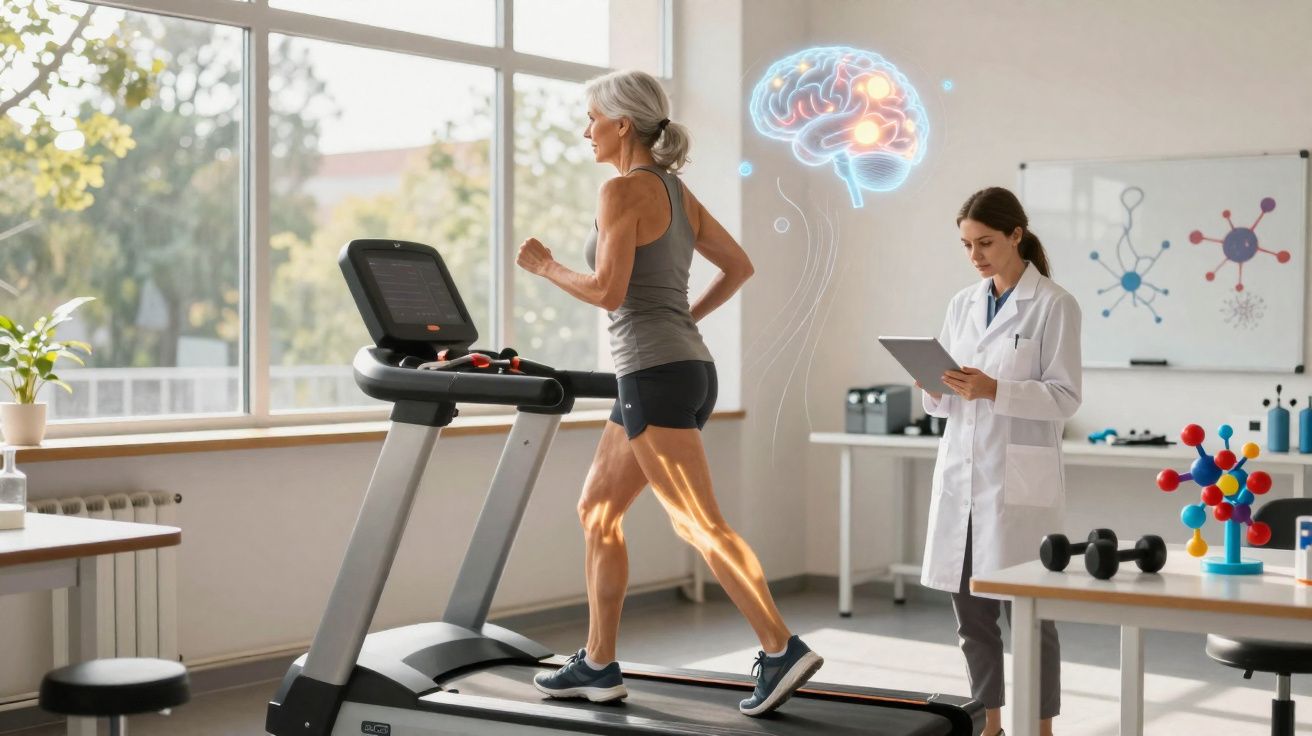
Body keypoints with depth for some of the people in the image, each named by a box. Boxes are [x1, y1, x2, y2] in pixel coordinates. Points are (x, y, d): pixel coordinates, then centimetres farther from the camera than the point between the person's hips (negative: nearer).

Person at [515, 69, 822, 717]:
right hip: (687, 366, 10)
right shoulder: (677, 191, 16)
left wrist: (546, 267, -2)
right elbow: (739, 266, 22)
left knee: (700, 526, -9)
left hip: (655, 373, -10)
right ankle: (598, 665, 18)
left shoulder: (623, 191, -10)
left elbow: (608, 291, -18)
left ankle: (782, 651, -10)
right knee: (597, 512, 14)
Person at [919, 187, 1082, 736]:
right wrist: (937, 389, -8)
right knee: (969, 607, 10)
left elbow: (1065, 397, -10)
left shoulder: (1054, 305, -5)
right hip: (960, 470, 6)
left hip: (1019, 478, -6)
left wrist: (993, 390, -23)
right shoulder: (962, 304, 12)